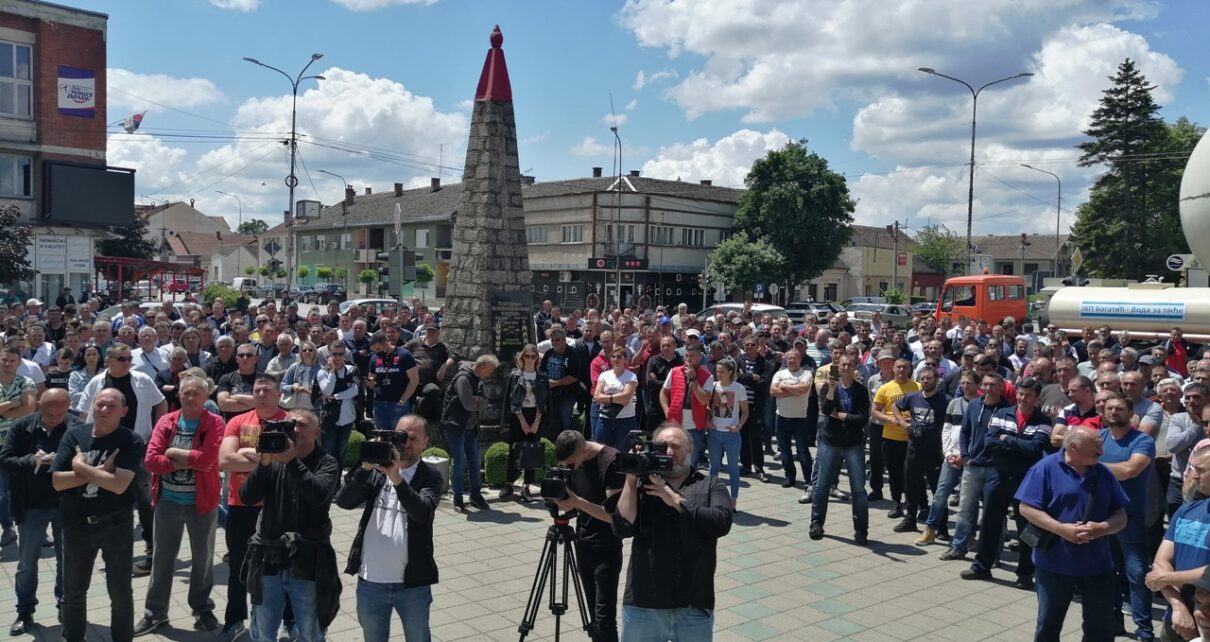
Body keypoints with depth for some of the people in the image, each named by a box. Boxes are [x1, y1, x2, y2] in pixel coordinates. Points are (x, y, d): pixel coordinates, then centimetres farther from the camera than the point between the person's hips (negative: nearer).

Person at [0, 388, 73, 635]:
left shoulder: (77, 428, -13)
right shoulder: (21, 427, -7)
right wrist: (31, 460, -25)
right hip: (31, 506, 1)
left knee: (66, 560, 14)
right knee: (26, 563, 12)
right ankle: (25, 612, 28)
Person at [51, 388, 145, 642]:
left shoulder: (131, 441, -11)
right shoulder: (73, 435, -2)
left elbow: (119, 485, -22)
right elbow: (57, 481, -10)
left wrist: (81, 467, -14)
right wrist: (100, 471, -18)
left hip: (116, 526, -2)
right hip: (77, 525, 3)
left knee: (120, 593, 10)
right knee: (73, 592, 16)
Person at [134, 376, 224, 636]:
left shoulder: (215, 423, -7)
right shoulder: (166, 422, 1)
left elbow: (207, 459, -21)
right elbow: (151, 460, -9)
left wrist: (173, 453, -13)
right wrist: (190, 462, -16)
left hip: (201, 501, -2)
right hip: (168, 501, 2)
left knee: (202, 558, 10)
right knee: (162, 558, 12)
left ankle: (202, 609, 26)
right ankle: (155, 612, 24)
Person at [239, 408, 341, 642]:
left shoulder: (326, 463, -5)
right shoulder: (274, 458, 2)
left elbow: (319, 494, -25)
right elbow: (246, 497, -6)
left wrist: (292, 461, -27)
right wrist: (263, 463, -19)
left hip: (308, 562, -3)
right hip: (268, 558, 3)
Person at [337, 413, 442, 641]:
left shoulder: (430, 476, -5)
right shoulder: (376, 470, 3)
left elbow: (423, 512, -23)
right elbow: (344, 501, -10)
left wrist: (397, 479, -33)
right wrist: (365, 467, -22)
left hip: (412, 583, -2)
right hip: (371, 581, 2)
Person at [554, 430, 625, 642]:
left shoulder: (611, 461, -20)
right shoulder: (574, 461, 1)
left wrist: (578, 502, -31)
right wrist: (567, 503, -10)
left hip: (606, 548, -7)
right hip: (582, 543, 7)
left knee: (604, 615, -8)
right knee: (593, 611, 11)